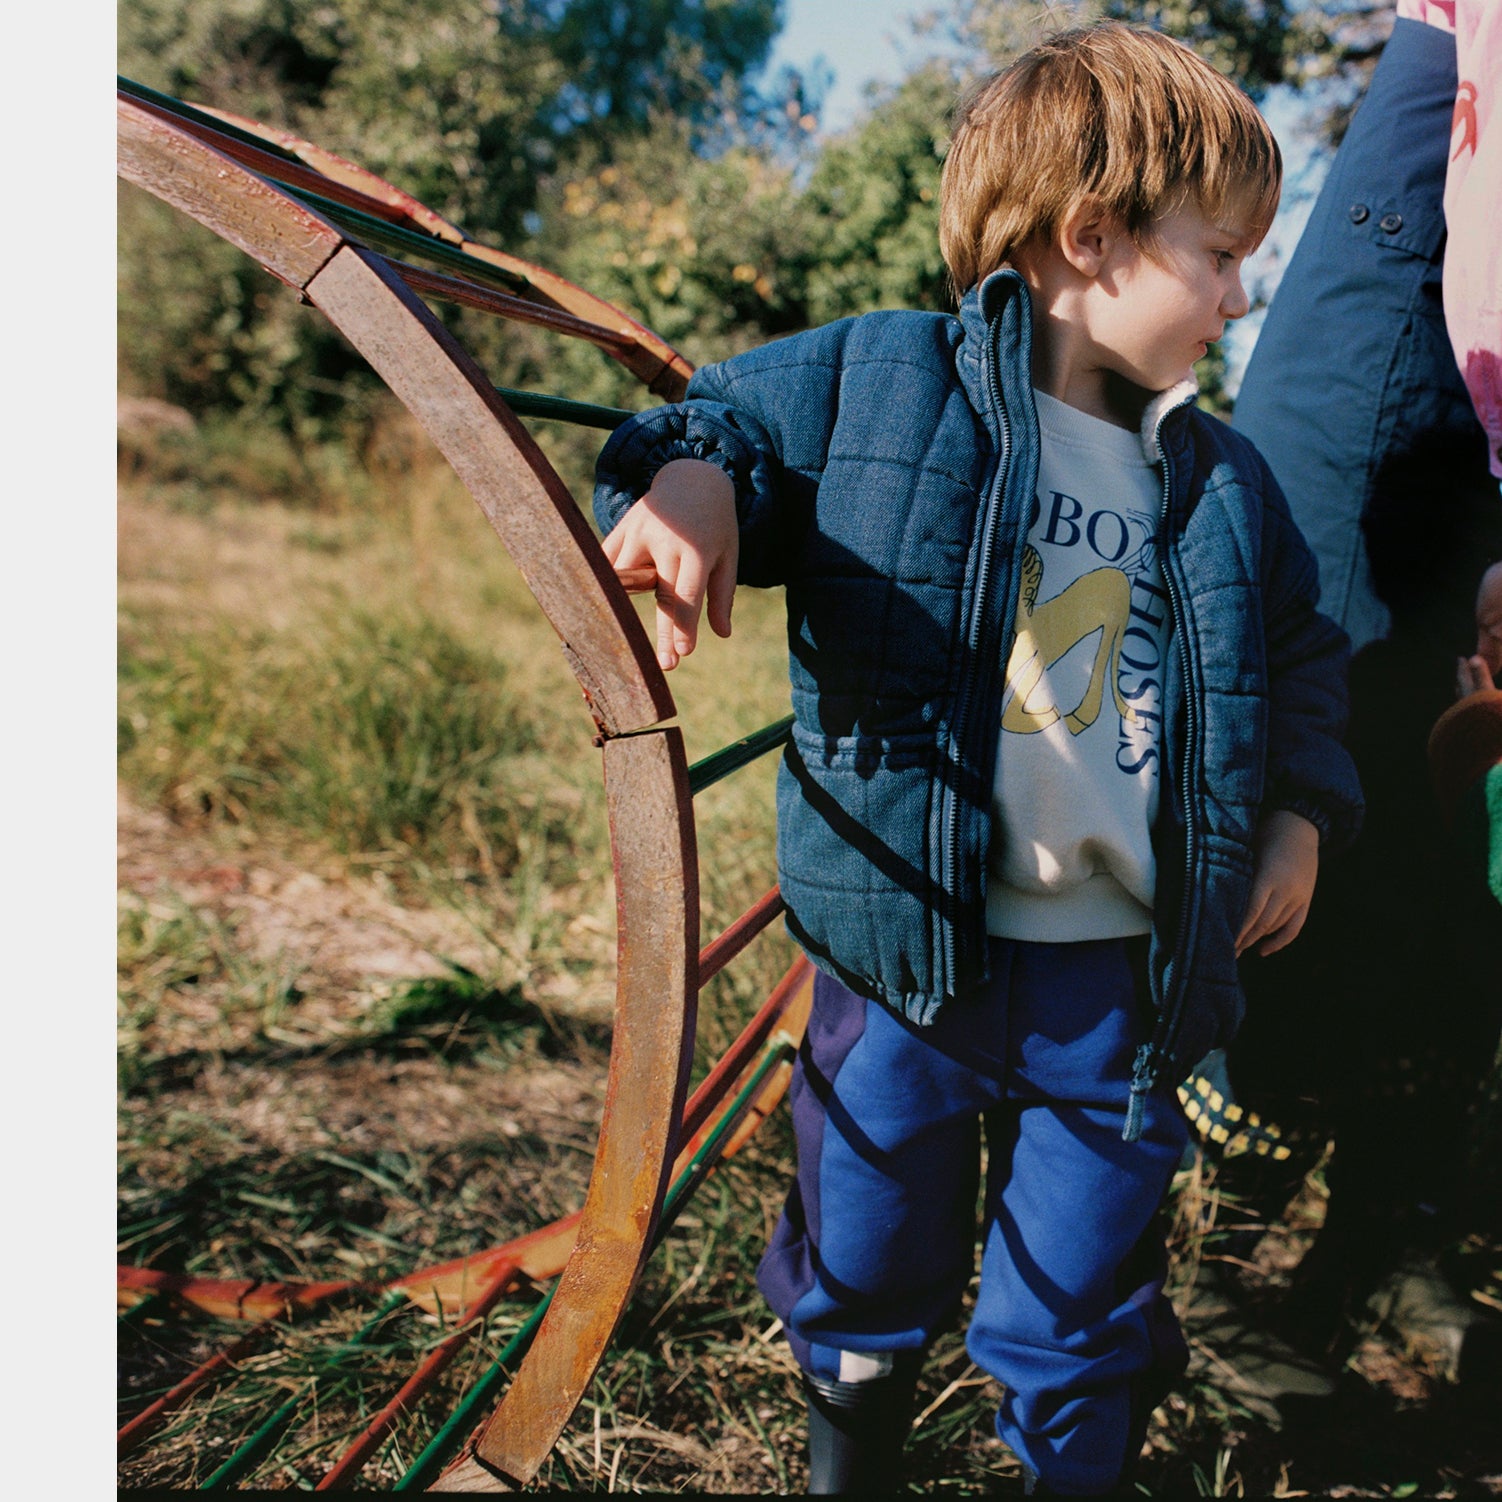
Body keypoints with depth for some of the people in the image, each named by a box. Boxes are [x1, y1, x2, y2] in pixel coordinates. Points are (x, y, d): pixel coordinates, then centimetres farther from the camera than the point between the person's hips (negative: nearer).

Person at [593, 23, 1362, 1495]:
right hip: (906, 960, -2)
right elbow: (713, 424, 0)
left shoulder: (1221, 485, 8)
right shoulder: (870, 381, -5)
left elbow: (1300, 660, 20)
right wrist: (687, 478, -23)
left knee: (1074, 1328, 15)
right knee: (863, 1286, 17)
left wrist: (1301, 812, 6)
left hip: (1122, 984, 3)